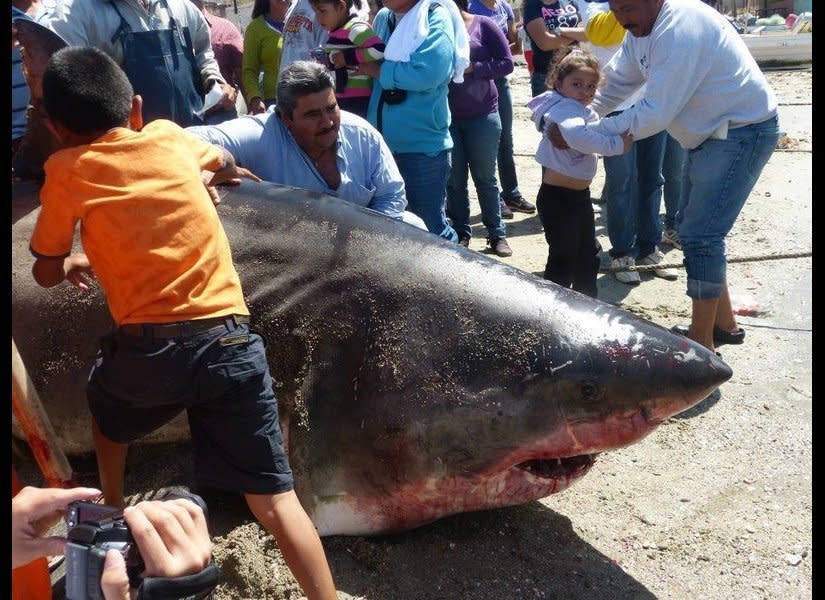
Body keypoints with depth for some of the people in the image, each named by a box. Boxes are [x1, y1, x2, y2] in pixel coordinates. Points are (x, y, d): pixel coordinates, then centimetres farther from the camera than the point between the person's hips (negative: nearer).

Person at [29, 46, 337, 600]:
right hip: (229, 341, 1)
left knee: (107, 404, 35)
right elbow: (223, 160, 35)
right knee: (274, 498, 2)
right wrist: (230, 171, 57)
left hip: (146, 349, -1)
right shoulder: (169, 137, 13)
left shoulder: (67, 170, 5)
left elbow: (46, 273, 14)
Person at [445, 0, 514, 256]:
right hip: (446, 117, 1)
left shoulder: (483, 25, -3)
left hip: (482, 116, -1)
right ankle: (461, 233, 17)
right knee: (454, 179, 6)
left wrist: (472, 68, -17)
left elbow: (507, 63, -5)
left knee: (485, 177, 7)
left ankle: (497, 234, 16)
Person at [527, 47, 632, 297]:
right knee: (563, 258, -1)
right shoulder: (564, 109, -22)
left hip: (579, 195, 10)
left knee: (589, 255, 21)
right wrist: (616, 144, -37)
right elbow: (578, 137, -40)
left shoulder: (583, 111, 11)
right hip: (559, 198, -10)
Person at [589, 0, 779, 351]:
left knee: (700, 236, -12)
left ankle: (702, 343, -1)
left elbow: (655, 114, -28)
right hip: (710, 134, 11)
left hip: (742, 134, -11)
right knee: (692, 227, 16)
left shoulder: (679, 29, -27)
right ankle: (724, 324, 29)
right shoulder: (642, 29, 3)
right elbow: (615, 82, 10)